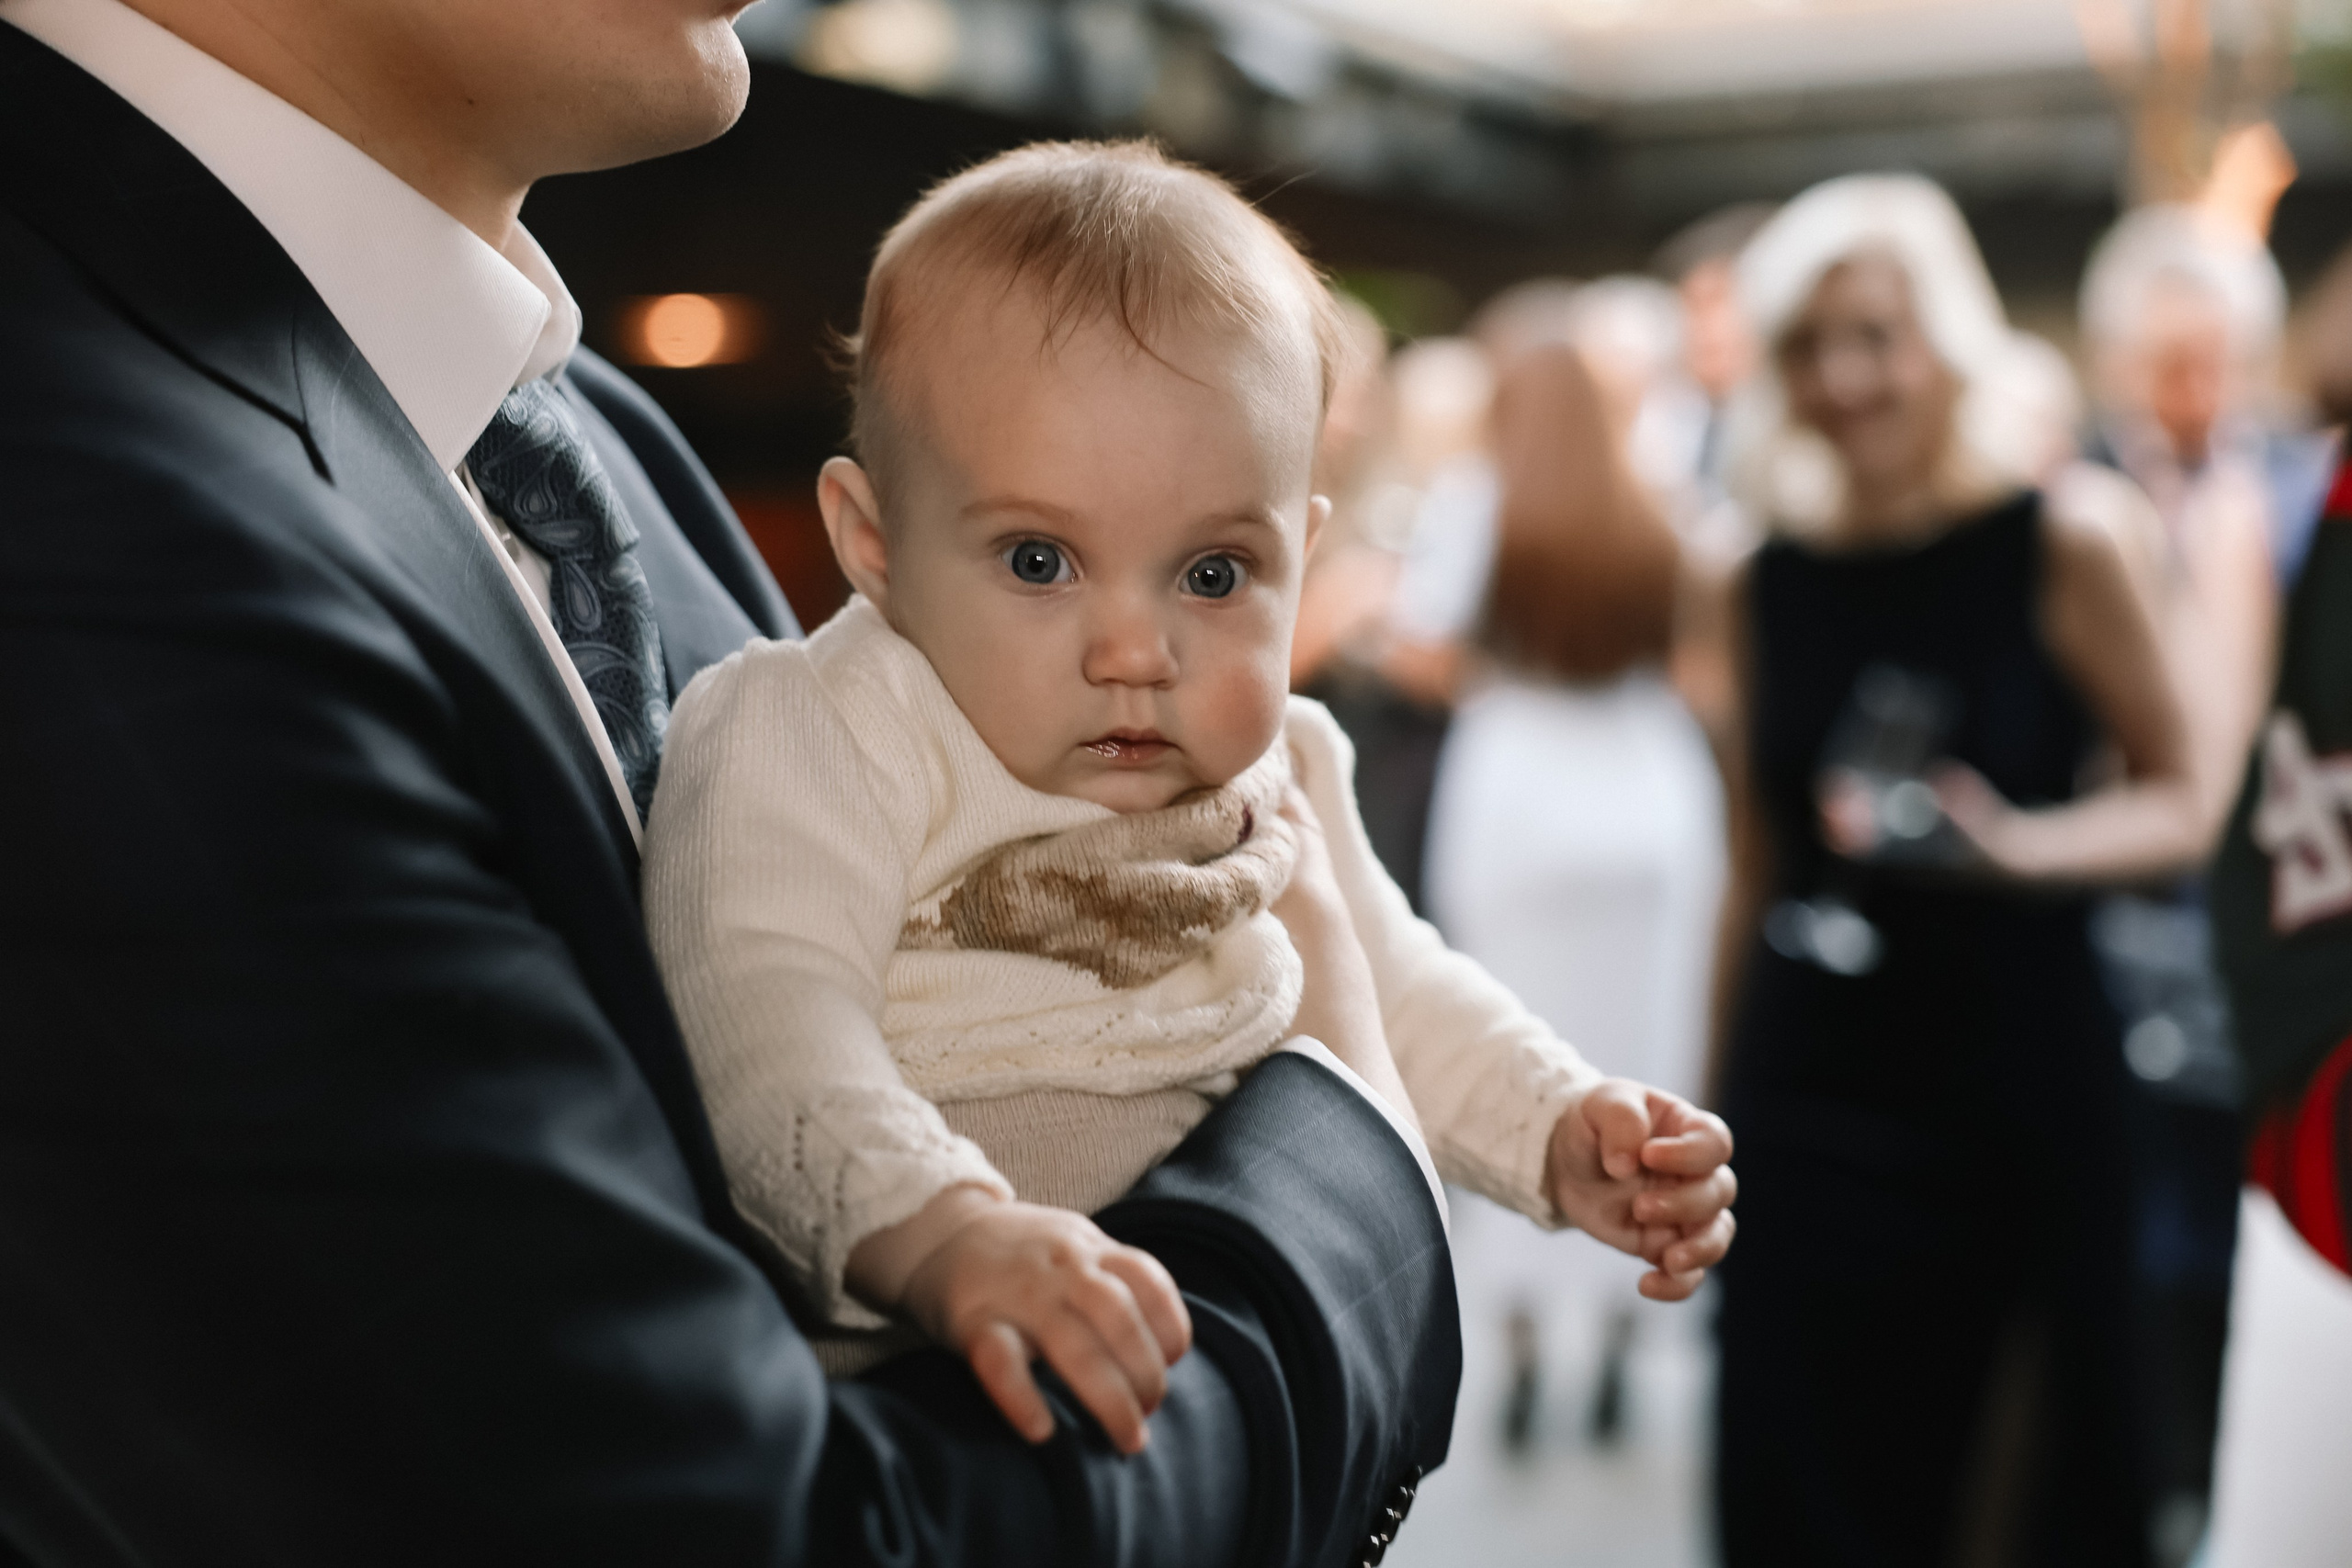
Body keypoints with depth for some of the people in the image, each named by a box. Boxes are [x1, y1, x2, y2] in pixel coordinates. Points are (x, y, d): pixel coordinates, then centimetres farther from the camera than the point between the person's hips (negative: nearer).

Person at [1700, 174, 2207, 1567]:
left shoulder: (2057, 552, -6)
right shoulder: (1773, 581, 4)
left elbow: (2181, 802, 0)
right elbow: (1756, 863, 10)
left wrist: (2020, 845, -19)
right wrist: (1714, 1096, 12)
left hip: (2014, 1071, -2)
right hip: (1809, 1081, 3)